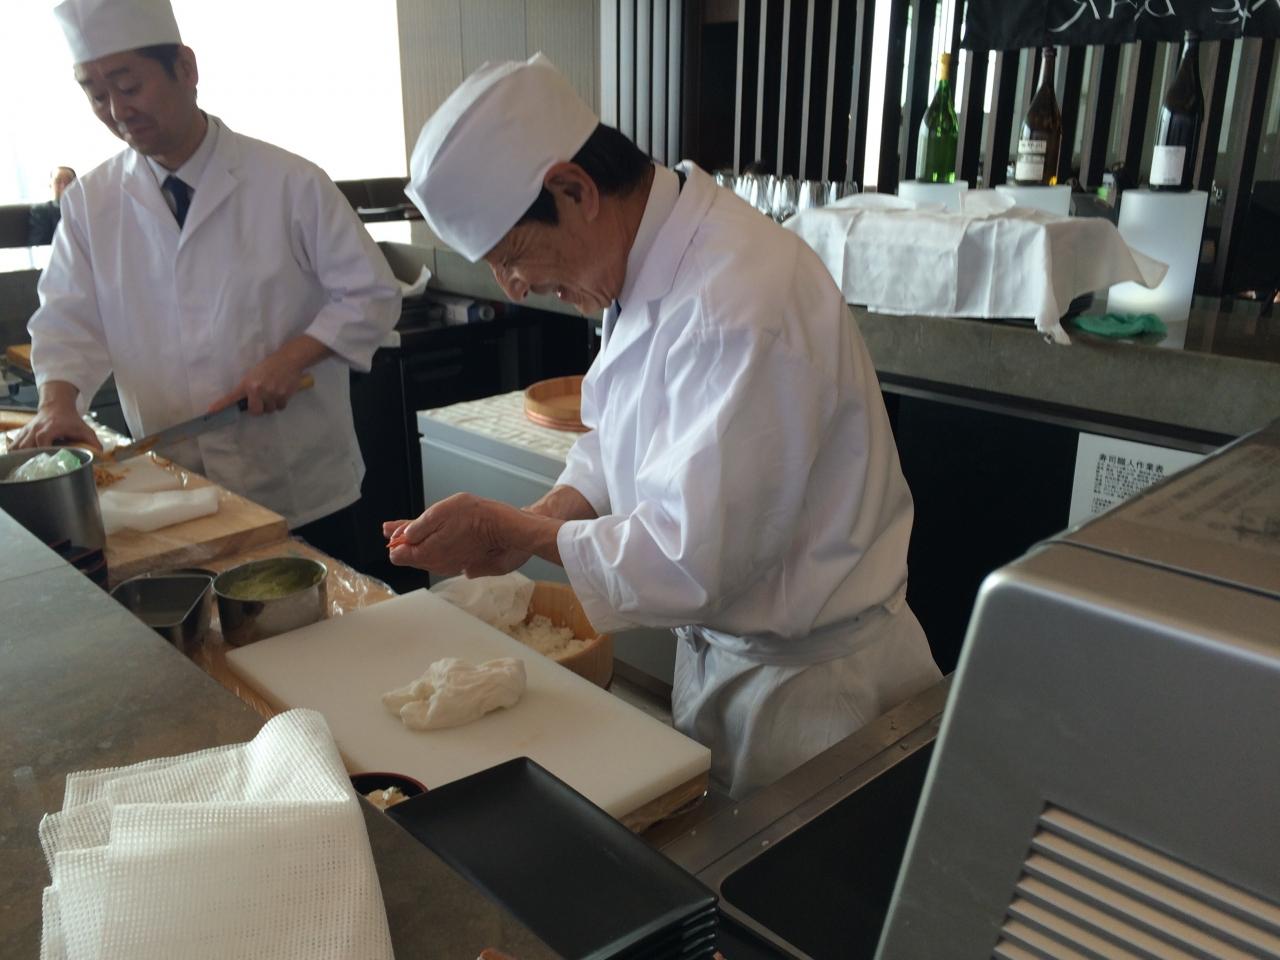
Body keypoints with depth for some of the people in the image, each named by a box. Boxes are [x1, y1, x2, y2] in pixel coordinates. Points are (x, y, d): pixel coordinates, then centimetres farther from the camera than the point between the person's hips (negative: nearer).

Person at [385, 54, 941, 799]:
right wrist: (534, 523, -8)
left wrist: (508, 530, -18)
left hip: (807, 681, -8)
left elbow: (692, 562, -30)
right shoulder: (651, 257, -1)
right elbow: (621, 437, 10)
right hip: (717, 648, 8)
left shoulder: (741, 303, -31)